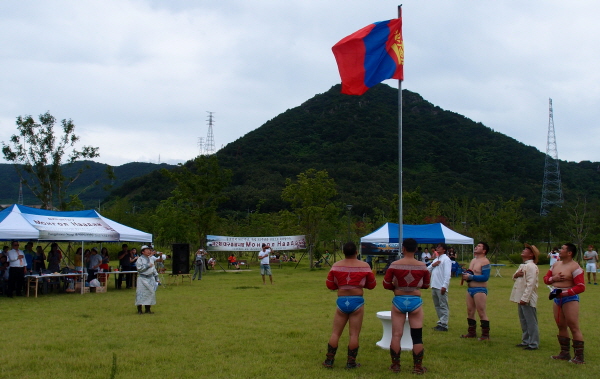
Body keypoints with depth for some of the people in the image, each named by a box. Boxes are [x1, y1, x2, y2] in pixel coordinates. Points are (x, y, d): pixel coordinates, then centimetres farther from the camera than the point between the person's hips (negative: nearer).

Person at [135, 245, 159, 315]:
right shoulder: (140, 259, -4)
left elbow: (154, 269, 21)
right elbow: (139, 268, -17)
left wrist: (157, 278, 19)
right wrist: (148, 265, -13)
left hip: (150, 279, 6)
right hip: (142, 279, -6)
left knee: (150, 293, 5)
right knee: (141, 293, -9)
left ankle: (148, 309, 14)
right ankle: (139, 310, -3)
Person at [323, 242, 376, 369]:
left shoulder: (336, 266, 0)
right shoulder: (364, 266, -3)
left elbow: (329, 285, 5)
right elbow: (372, 285, 7)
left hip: (341, 301, 2)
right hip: (357, 301, -2)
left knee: (335, 333, 10)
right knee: (354, 334, 4)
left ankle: (329, 361, 13)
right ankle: (351, 362, 7)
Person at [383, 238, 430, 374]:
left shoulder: (394, 265, -7)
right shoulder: (422, 266, -4)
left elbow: (386, 284, -3)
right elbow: (426, 285, 9)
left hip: (398, 301, 0)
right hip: (415, 301, 0)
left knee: (396, 335, 9)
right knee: (417, 336, 7)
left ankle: (395, 365, 14)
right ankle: (418, 367, 10)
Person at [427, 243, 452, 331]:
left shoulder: (446, 259, -6)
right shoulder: (436, 259, 21)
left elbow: (447, 273, -15)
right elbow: (427, 270, 19)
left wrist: (444, 286, -21)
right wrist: (432, 265, -1)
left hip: (441, 287, -9)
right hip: (434, 286, 9)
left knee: (443, 306, -5)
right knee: (437, 306, 13)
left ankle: (444, 325, -4)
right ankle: (441, 322, 21)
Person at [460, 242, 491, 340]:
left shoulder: (485, 262, -12)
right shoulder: (473, 260, 17)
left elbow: (485, 277, -21)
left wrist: (471, 277, -20)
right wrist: (465, 275, 4)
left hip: (480, 290, -9)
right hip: (470, 289, 9)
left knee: (481, 313, -8)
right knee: (470, 312, 12)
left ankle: (485, 335, -3)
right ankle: (471, 332, 21)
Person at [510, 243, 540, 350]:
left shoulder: (531, 266, -16)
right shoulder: (523, 265, 16)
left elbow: (530, 284, -22)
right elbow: (515, 278, 23)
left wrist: (525, 298, -25)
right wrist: (515, 275, -1)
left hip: (527, 299, -10)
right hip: (521, 298, 10)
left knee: (531, 322, -4)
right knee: (523, 321, 17)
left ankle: (533, 344, 1)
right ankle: (526, 341, 26)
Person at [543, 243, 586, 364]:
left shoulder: (575, 267, -14)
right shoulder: (556, 264, 11)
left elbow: (581, 287, -19)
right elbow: (546, 278, 16)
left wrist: (563, 293, -24)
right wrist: (553, 278, -7)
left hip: (569, 298, -8)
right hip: (557, 299, 8)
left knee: (574, 327, -8)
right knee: (561, 327, 12)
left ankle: (579, 357, -5)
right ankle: (565, 353, 21)